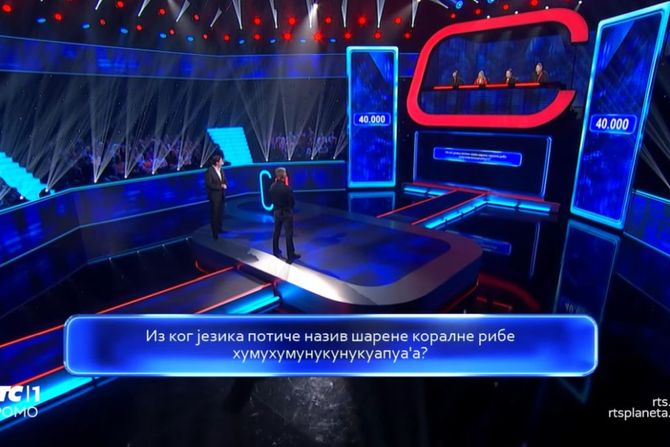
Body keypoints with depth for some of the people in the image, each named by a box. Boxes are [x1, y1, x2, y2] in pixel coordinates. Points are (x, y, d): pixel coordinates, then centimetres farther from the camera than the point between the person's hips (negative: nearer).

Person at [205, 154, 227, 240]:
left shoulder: (221, 170, 7)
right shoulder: (209, 172, -16)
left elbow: (225, 181, 13)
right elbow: (209, 185, -20)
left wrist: (224, 185, -10)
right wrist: (220, 186, -20)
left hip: (221, 195, 7)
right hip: (214, 196, -7)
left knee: (220, 213, 15)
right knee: (215, 214, 0)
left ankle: (219, 228, 29)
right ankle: (215, 232, 8)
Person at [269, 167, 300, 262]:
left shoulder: (272, 186, -6)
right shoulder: (286, 188, -24)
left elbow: (271, 199, 4)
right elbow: (292, 201, -14)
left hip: (277, 211, 6)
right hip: (286, 212, -6)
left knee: (276, 232, 18)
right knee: (289, 234, 2)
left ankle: (276, 252, 31)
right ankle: (290, 256, 8)